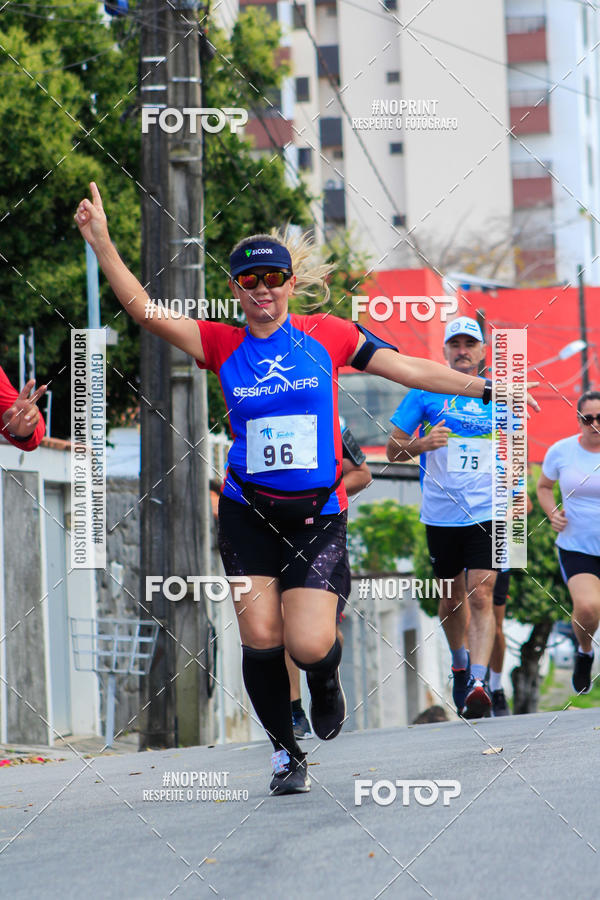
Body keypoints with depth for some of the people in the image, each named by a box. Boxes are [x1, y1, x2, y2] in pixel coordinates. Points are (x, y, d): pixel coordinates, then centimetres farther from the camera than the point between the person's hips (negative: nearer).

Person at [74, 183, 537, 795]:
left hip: (318, 514, -1)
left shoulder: (327, 335, 1)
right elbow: (145, 310, -9)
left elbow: (410, 369, 6)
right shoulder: (222, 346, 1)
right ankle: (285, 754, 14)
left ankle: (326, 682, 24)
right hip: (247, 512, 1)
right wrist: (100, 242, -19)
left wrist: (487, 388, 5)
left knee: (309, 647, -14)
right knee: (260, 638, -7)